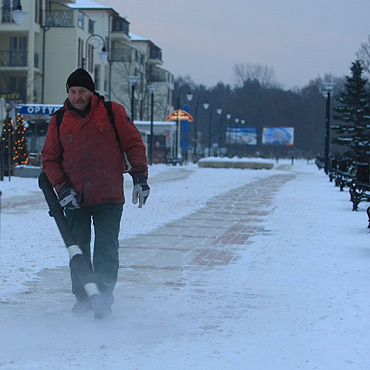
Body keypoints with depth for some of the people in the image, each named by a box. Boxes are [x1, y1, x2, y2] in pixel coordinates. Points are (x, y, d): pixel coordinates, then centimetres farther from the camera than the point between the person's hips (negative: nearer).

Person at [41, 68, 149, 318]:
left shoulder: (113, 112, -1)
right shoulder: (59, 121, 5)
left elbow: (134, 144, 3)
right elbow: (50, 159, 8)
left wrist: (140, 178, -3)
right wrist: (62, 188, -5)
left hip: (109, 196, -2)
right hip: (75, 198, 3)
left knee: (106, 250, -6)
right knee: (78, 249, 7)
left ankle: (104, 300, -2)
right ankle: (82, 297, 20)